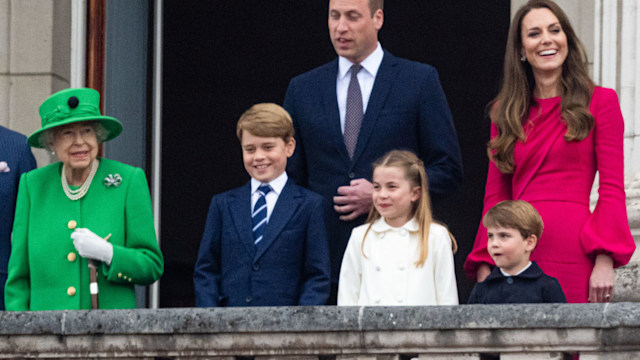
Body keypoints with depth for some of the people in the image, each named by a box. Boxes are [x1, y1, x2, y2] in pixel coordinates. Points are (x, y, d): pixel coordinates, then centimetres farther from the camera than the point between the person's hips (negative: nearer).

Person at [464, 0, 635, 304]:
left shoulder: (600, 102, 6)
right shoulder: (506, 111, 16)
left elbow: (612, 189, 0)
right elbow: (495, 196, 15)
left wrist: (605, 261, -11)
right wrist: (484, 265, 5)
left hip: (573, 253, -3)